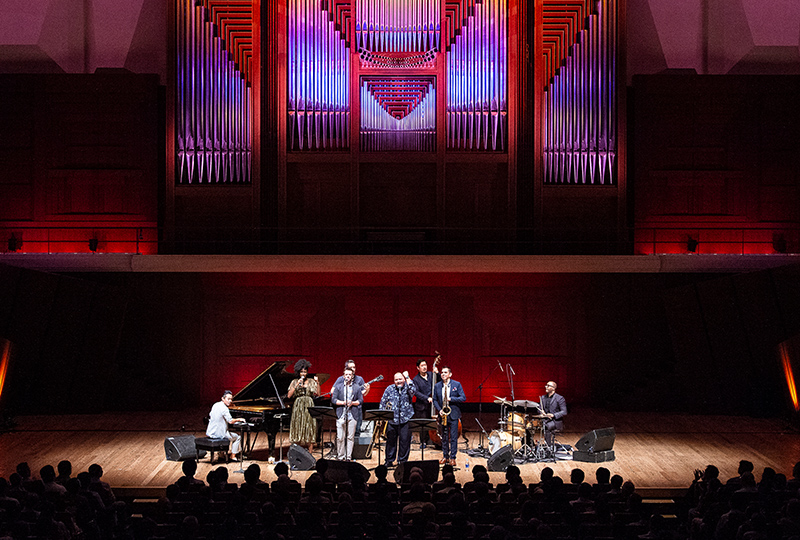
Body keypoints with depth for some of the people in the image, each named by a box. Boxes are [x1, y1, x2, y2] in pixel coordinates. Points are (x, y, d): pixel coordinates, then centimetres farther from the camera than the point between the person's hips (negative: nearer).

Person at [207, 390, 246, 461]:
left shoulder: (215, 405, 6)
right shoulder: (224, 408, -20)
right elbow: (230, 421, -26)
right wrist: (239, 419, -8)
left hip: (210, 432, 8)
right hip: (219, 434, -8)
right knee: (238, 437, 11)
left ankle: (227, 452, 39)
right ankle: (232, 457, 12)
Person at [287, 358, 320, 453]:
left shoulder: (311, 382, 7)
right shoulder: (294, 382, 7)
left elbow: (318, 394, -3)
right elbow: (289, 396, -5)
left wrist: (317, 383, -12)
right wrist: (297, 385, -11)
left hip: (309, 407, 0)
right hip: (298, 408, 0)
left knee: (310, 430, -2)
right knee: (298, 431, 0)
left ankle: (310, 453, 0)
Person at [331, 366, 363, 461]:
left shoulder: (357, 388, 11)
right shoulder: (338, 387, 9)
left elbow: (361, 400, 7)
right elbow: (333, 399, 3)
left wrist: (352, 403, -10)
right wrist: (343, 403, -11)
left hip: (353, 416, 0)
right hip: (341, 415, 0)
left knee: (350, 437, 0)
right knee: (340, 438, -3)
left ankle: (349, 457, 5)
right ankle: (341, 457, 5)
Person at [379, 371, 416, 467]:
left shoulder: (407, 388, 4)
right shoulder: (389, 389, 7)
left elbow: (412, 391, -20)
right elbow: (383, 403, 11)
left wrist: (407, 378, -11)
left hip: (405, 419, -1)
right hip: (392, 419, 1)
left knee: (405, 440, -2)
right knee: (391, 440, 6)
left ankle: (403, 460, 10)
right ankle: (389, 461, 16)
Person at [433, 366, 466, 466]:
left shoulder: (457, 384, -2)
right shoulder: (437, 386, 6)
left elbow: (463, 398, -5)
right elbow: (435, 400, 10)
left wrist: (451, 399, -17)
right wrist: (439, 410, -7)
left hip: (453, 414, -3)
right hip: (443, 414, 3)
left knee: (453, 437, -2)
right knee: (444, 437, 8)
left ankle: (452, 458, 3)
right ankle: (445, 457, 16)